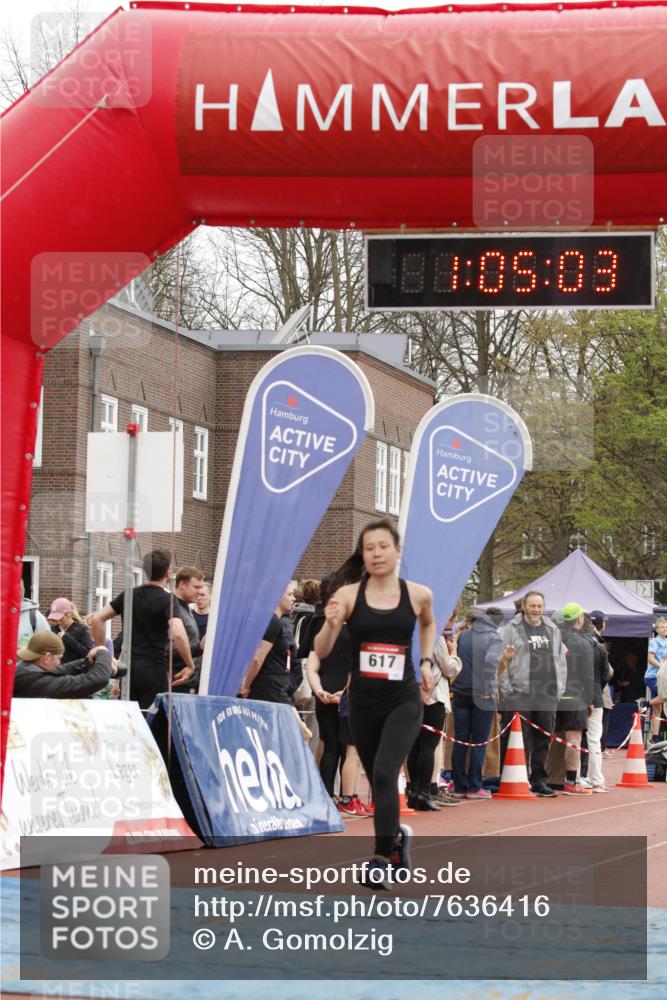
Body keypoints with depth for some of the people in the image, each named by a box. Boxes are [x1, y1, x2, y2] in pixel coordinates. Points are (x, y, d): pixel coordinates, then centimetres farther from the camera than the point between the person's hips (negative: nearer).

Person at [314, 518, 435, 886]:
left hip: (403, 701, -2)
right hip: (362, 702, 2)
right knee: (377, 780, 13)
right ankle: (396, 835, 40)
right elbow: (321, 653, -8)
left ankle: (382, 859, -13)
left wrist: (426, 661, 11)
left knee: (385, 773, -19)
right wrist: (330, 624, -27)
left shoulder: (418, 594, -2)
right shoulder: (349, 594, -5)